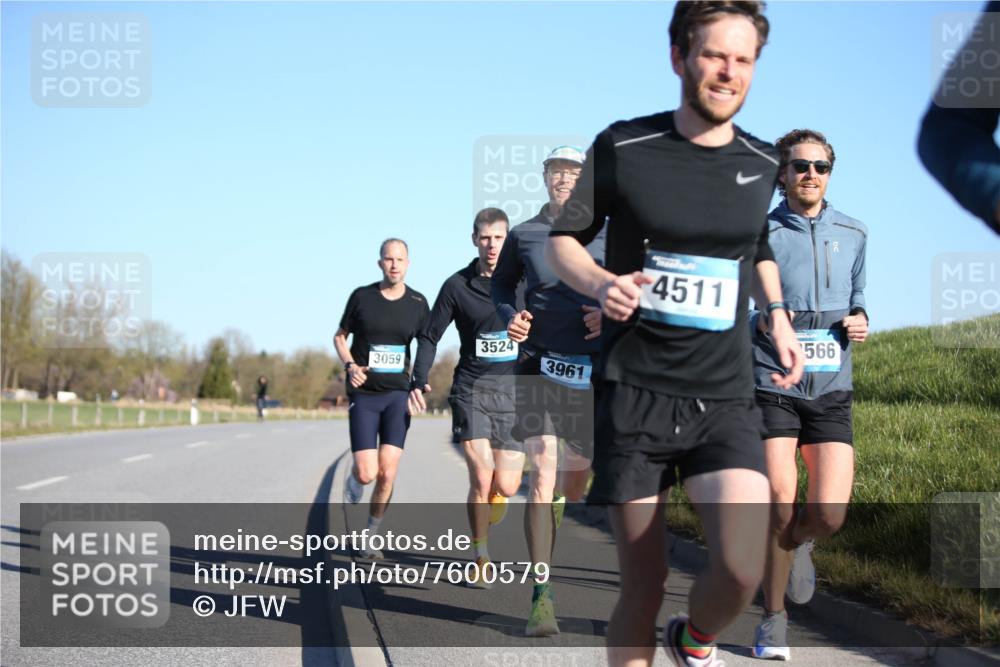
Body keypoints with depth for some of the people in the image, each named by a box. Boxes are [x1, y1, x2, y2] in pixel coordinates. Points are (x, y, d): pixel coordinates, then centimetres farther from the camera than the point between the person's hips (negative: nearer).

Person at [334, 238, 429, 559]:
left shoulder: (418, 302, 3)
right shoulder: (362, 297, -1)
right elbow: (340, 336, 9)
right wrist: (350, 366, -9)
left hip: (398, 394, 1)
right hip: (363, 393, -1)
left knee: (387, 473, -9)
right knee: (367, 473, -10)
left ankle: (371, 537, 11)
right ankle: (353, 479, 29)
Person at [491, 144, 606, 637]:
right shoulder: (523, 236, 7)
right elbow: (501, 284, 21)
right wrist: (509, 316, 1)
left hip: (592, 369, 1)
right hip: (538, 364, -1)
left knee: (577, 480, 11)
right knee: (542, 475, -15)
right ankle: (541, 599, -14)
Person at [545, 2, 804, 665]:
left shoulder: (762, 163, 7)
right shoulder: (622, 147, -3)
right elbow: (562, 241, 5)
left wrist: (778, 315, 9)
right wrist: (601, 283, -16)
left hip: (725, 399, 2)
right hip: (635, 393, -2)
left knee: (742, 571, -18)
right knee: (643, 589, 1)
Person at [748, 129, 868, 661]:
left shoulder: (852, 235, 9)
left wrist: (859, 321, 1)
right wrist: (761, 323, -19)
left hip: (831, 391, 3)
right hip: (773, 386, -3)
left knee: (829, 512, -9)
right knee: (779, 504, -9)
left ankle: (798, 544, 30)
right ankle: (773, 620, 10)